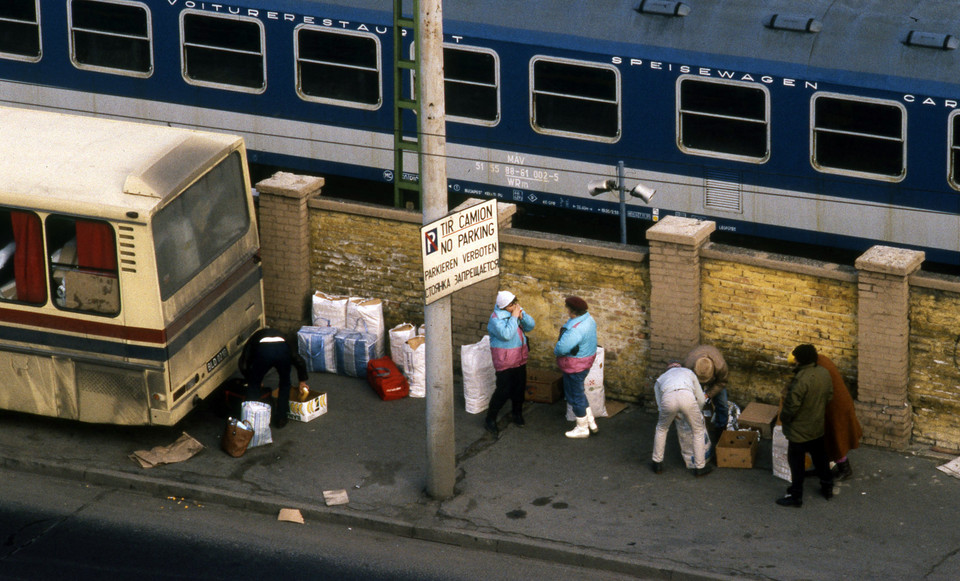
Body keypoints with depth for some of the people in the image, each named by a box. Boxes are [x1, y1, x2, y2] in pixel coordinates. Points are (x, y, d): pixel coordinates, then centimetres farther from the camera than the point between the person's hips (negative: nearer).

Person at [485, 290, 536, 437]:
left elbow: (530, 326, 2)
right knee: (504, 390, -6)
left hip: (520, 358, 7)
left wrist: (522, 315, -15)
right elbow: (506, 334, -32)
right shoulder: (496, 318, -20)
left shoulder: (518, 311, 2)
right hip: (505, 361, -7)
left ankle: (518, 414, 36)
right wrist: (514, 317, -26)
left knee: (519, 388, 16)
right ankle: (491, 418, 8)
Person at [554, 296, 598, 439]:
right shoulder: (588, 319, -1)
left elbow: (562, 348, -33)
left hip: (574, 366, -10)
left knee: (575, 396, 8)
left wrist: (556, 350, -12)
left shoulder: (576, 330, -33)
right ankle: (591, 422, 34)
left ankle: (582, 429, 23)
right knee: (579, 392, 26)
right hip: (586, 360, 10)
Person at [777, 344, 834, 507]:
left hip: (800, 429, -7)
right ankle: (827, 488, 37)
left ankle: (795, 496, 18)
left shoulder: (801, 380, -31)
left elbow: (792, 405, -26)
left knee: (797, 463, 8)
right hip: (818, 426, 7)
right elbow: (829, 396, 7)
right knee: (820, 457, 24)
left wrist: (784, 418, -6)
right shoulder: (824, 373, -6)